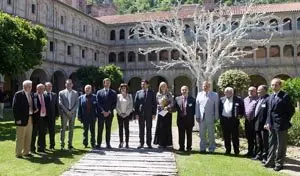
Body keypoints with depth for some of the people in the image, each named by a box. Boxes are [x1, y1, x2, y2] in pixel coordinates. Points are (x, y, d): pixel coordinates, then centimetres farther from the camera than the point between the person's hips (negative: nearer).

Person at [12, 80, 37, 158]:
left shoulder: (31, 95, 13)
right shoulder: (18, 94, -9)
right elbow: (15, 107, -12)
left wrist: (34, 110, 2)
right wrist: (17, 119, -16)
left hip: (30, 118, 7)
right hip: (22, 119, -7)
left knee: (28, 137, 12)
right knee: (20, 137, 2)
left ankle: (26, 152, 22)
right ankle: (18, 153, 12)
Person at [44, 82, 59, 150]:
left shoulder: (54, 95, 10)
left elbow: (56, 105, 10)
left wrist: (57, 115, 4)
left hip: (52, 116, 3)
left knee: (52, 131, 6)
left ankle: (52, 145, 15)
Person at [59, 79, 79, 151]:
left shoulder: (75, 93, 11)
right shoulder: (61, 92, 5)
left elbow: (77, 103, 5)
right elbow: (60, 103, -2)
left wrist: (72, 111, -8)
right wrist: (66, 111, -11)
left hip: (72, 113, 2)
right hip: (64, 113, -2)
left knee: (71, 129, 4)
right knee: (63, 129, -1)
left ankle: (70, 145, 10)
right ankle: (62, 144, 7)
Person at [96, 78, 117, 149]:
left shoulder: (113, 92, 9)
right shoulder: (99, 92, 9)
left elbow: (114, 104, 2)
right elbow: (98, 103, 1)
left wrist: (109, 111, -8)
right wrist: (103, 111, -9)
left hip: (109, 113, 0)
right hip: (101, 113, 0)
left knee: (108, 129, 3)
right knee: (100, 129, 1)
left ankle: (108, 144, 8)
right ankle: (99, 144, 6)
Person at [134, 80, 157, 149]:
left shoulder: (151, 93, 5)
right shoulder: (138, 92, 8)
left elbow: (154, 103, 4)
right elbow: (136, 103, 6)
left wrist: (154, 113, -4)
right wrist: (136, 113, -3)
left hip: (149, 114, -1)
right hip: (140, 113, 1)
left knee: (149, 129, 4)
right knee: (141, 129, 4)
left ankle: (149, 143, 12)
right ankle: (141, 143, 11)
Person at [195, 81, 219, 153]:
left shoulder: (215, 95, 5)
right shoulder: (199, 94, 12)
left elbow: (216, 107, 2)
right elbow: (197, 105, 10)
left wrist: (216, 117, -3)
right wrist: (197, 116, 4)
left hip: (210, 117, -2)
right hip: (201, 117, 2)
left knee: (211, 134, 3)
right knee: (202, 134, 7)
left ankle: (211, 149, 12)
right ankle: (202, 148, 16)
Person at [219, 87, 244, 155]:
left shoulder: (238, 99, 1)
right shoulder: (222, 99, 12)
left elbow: (242, 108, 4)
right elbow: (219, 109, 17)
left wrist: (240, 115, -5)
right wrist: (220, 116, 6)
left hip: (234, 120, -3)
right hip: (224, 120, 4)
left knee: (235, 136, 1)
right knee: (226, 137, 9)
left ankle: (236, 151, 10)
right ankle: (228, 150, 19)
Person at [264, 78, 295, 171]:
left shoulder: (285, 96, -11)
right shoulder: (271, 97, 11)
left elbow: (291, 110, -9)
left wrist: (285, 121, -6)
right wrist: (268, 122, 6)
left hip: (281, 125, -7)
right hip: (272, 125, 7)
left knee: (281, 146, 4)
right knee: (272, 144, 15)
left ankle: (279, 164, 15)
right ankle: (271, 162, 26)